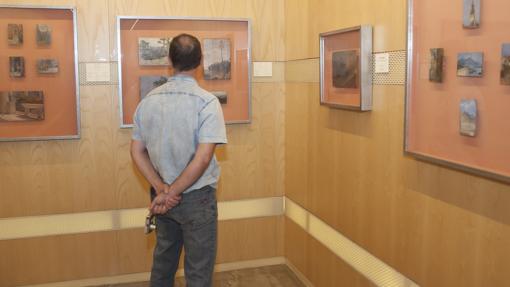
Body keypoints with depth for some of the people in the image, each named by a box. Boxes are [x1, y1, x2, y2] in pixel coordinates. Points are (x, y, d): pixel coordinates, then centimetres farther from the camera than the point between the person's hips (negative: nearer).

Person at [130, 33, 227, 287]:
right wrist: (171, 192, -16)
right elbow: (202, 158, -24)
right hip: (196, 198, -5)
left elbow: (137, 151, 0)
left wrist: (162, 189, -5)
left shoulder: (149, 100, -1)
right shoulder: (207, 102, -16)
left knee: (163, 261, 23)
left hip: (162, 196, 6)